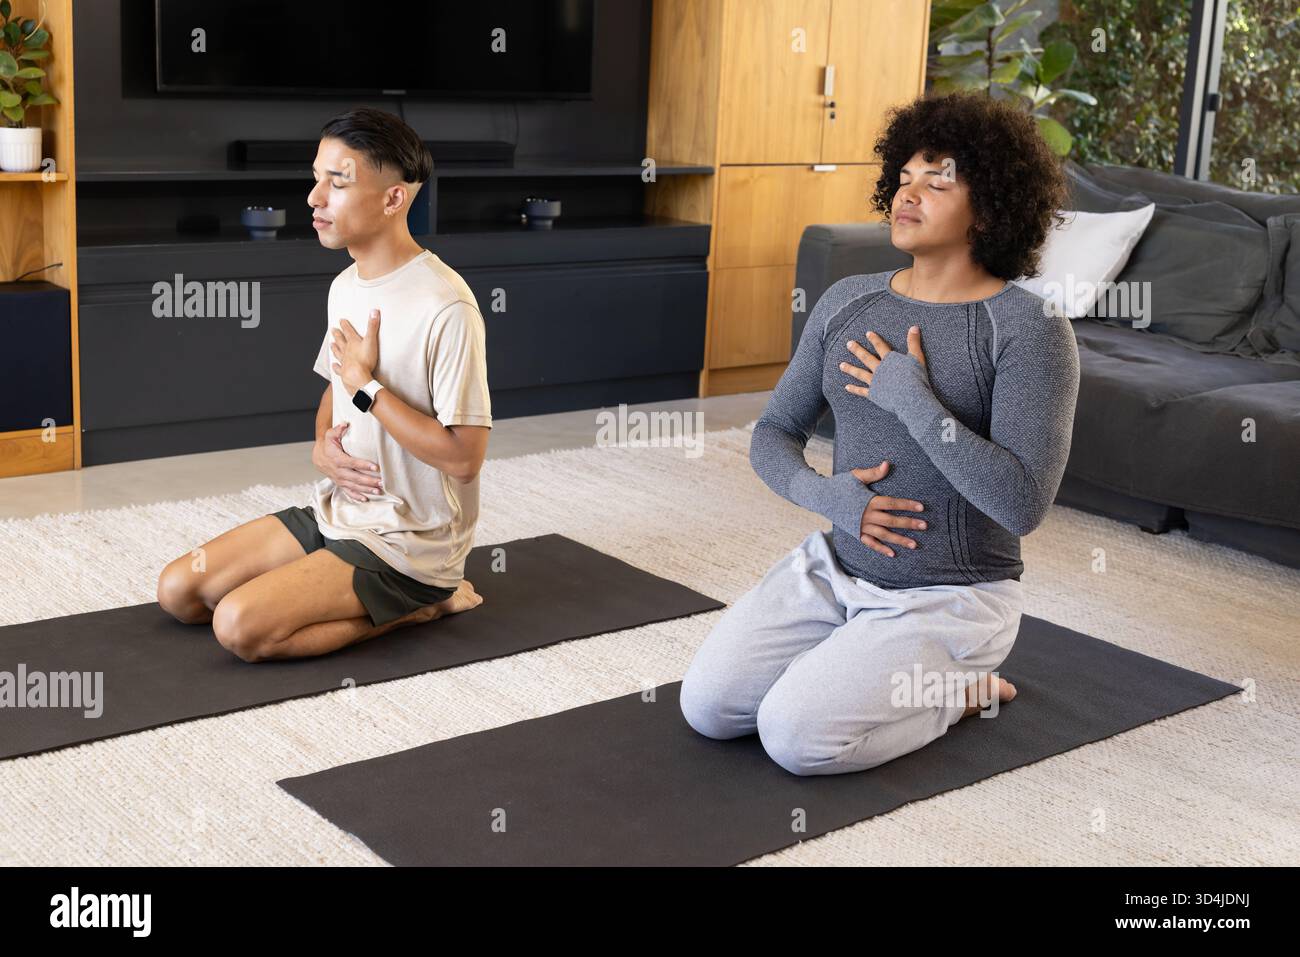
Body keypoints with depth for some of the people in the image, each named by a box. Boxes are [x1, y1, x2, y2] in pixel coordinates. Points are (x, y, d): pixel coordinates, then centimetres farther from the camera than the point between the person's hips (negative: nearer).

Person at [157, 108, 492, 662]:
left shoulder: (445, 307, -23)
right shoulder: (345, 286, 6)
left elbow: (464, 457, -24)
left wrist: (366, 384, -20)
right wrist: (322, 445, -1)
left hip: (410, 540, -9)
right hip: (337, 509, 9)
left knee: (240, 625, -22)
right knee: (179, 591, 3)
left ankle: (419, 606, -3)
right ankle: (384, 601, 8)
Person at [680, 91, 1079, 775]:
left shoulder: (1031, 330, -15)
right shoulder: (847, 301, 2)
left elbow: (1022, 504, -24)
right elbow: (773, 435, 7)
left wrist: (910, 398, -24)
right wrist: (829, 496, -15)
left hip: (948, 597, -5)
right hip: (835, 565, 6)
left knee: (795, 738, -21)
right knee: (706, 706, -8)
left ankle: (957, 687, 5)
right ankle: (859, 667, 16)